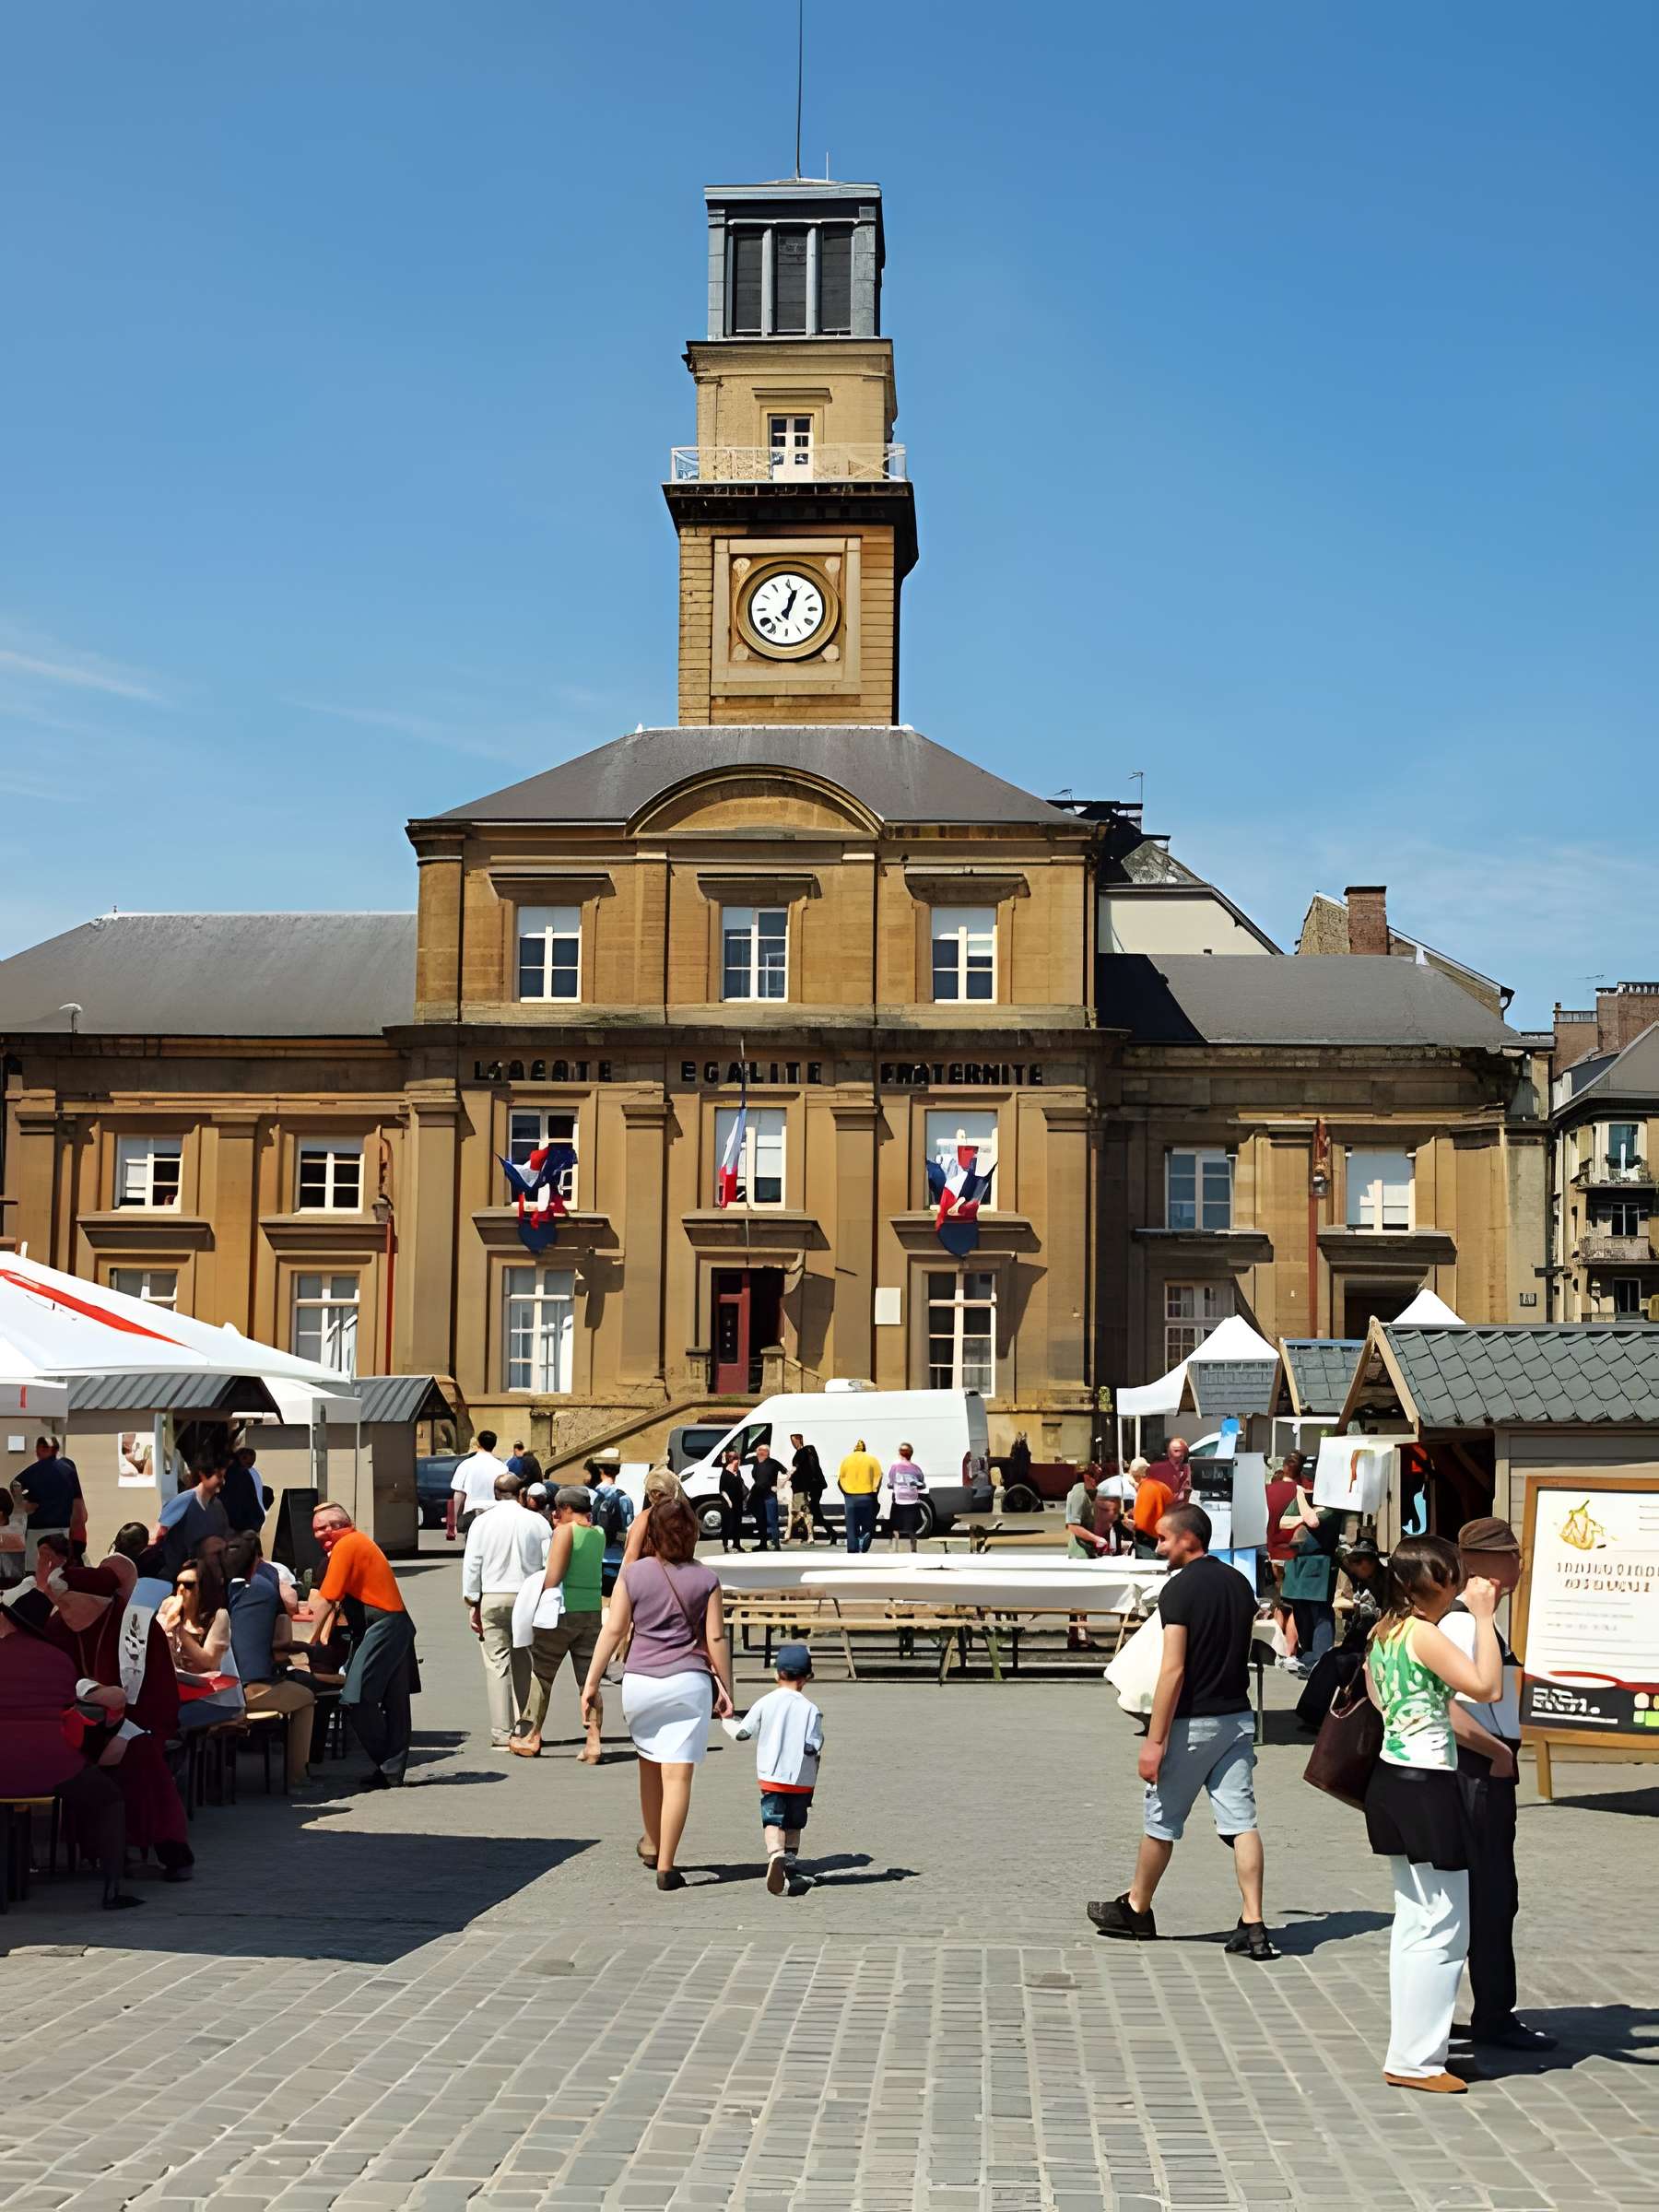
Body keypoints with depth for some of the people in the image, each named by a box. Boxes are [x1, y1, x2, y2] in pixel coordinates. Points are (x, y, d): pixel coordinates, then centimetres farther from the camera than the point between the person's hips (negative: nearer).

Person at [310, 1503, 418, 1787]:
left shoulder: (346, 1545, -10)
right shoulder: (359, 1541, 20)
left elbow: (327, 1600, -9)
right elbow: (338, 1599, 18)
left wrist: (312, 1640, 1)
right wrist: (325, 1635, 10)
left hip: (381, 1630, -11)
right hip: (397, 1627, 11)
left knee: (355, 1700, -11)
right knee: (394, 1702, 11)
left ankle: (387, 1767, -3)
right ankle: (393, 1771, 15)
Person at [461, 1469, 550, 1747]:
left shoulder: (482, 1522, -2)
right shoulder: (538, 1522, 0)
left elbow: (471, 1565, -2)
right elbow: (549, 1565, 1)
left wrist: (472, 1603, 4)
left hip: (492, 1599, -1)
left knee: (497, 1664, 0)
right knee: (525, 1664, 11)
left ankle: (502, 1732, -2)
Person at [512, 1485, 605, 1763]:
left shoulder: (565, 1531, -10)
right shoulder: (599, 1534, 8)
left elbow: (553, 1576, -14)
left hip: (563, 1611, -5)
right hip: (593, 1611, 5)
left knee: (541, 1674, 9)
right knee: (589, 1679, 6)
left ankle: (531, 1739, 16)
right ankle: (593, 1742, -2)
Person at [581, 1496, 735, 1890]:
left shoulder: (633, 1575, 0)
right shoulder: (705, 1580, 0)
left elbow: (613, 1630, 0)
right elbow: (716, 1639, 0)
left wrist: (591, 1682, 5)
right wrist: (726, 1688, 8)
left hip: (639, 1681, 2)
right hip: (688, 1682, -2)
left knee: (649, 1764, 21)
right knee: (678, 1775, -2)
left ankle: (652, 1844, 37)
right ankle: (665, 1866, -5)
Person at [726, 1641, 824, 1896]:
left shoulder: (765, 1703, -3)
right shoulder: (811, 1709, -5)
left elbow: (741, 1734, 2)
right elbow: (813, 1748, -9)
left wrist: (727, 1722, 22)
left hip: (771, 1777, -1)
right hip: (802, 1779, 1)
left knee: (773, 1820, -8)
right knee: (794, 1824, 16)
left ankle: (775, 1855, -34)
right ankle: (791, 1867, 18)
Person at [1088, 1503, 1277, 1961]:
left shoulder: (1180, 1589, -15)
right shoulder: (1239, 1583, 8)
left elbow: (1173, 1670, -20)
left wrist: (1155, 1740, -18)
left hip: (1192, 1721, -6)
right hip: (1237, 1716, 6)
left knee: (1161, 1821, 10)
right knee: (1241, 1821, 1)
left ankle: (1135, 1910, 26)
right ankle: (1253, 1926, -5)